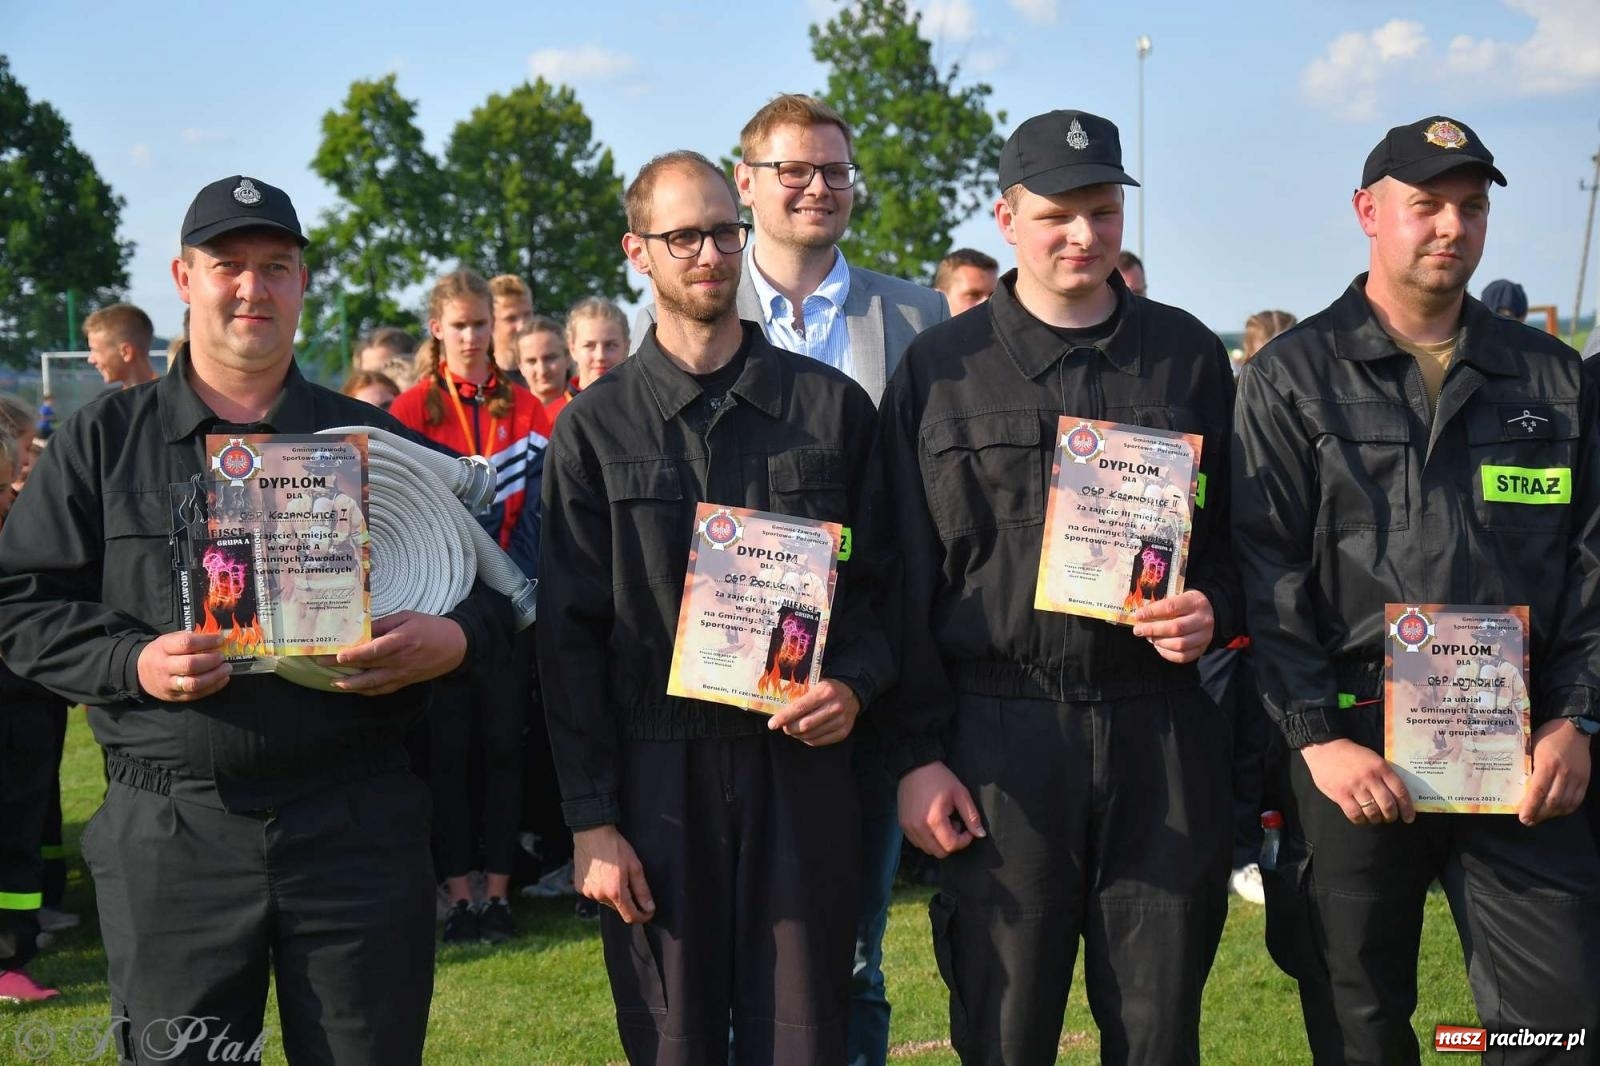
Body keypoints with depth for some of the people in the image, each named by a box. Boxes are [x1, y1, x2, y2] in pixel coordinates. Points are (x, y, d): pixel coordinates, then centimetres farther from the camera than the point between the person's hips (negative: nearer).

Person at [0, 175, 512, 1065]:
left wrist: (453, 639, -12)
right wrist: (133, 662, -11)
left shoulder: (376, 440, 11)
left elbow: (491, 585, 11)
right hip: (169, 838, 0)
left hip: (359, 826, 1)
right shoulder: (104, 441, 10)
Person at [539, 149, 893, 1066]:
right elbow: (570, 635, 2)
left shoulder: (831, 405, 6)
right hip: (657, 778, 0)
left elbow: (879, 582, 10)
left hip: (801, 768, 0)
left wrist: (855, 686, -11)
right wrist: (590, 818, -4)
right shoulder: (595, 427, 5)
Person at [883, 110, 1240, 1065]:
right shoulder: (941, 368, 5)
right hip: (1000, 737, -1)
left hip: (1163, 731, 2)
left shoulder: (1188, 355, 10)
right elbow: (908, 578, 3)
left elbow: (1241, 531, 15)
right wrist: (917, 753, -3)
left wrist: (1214, 609, -8)